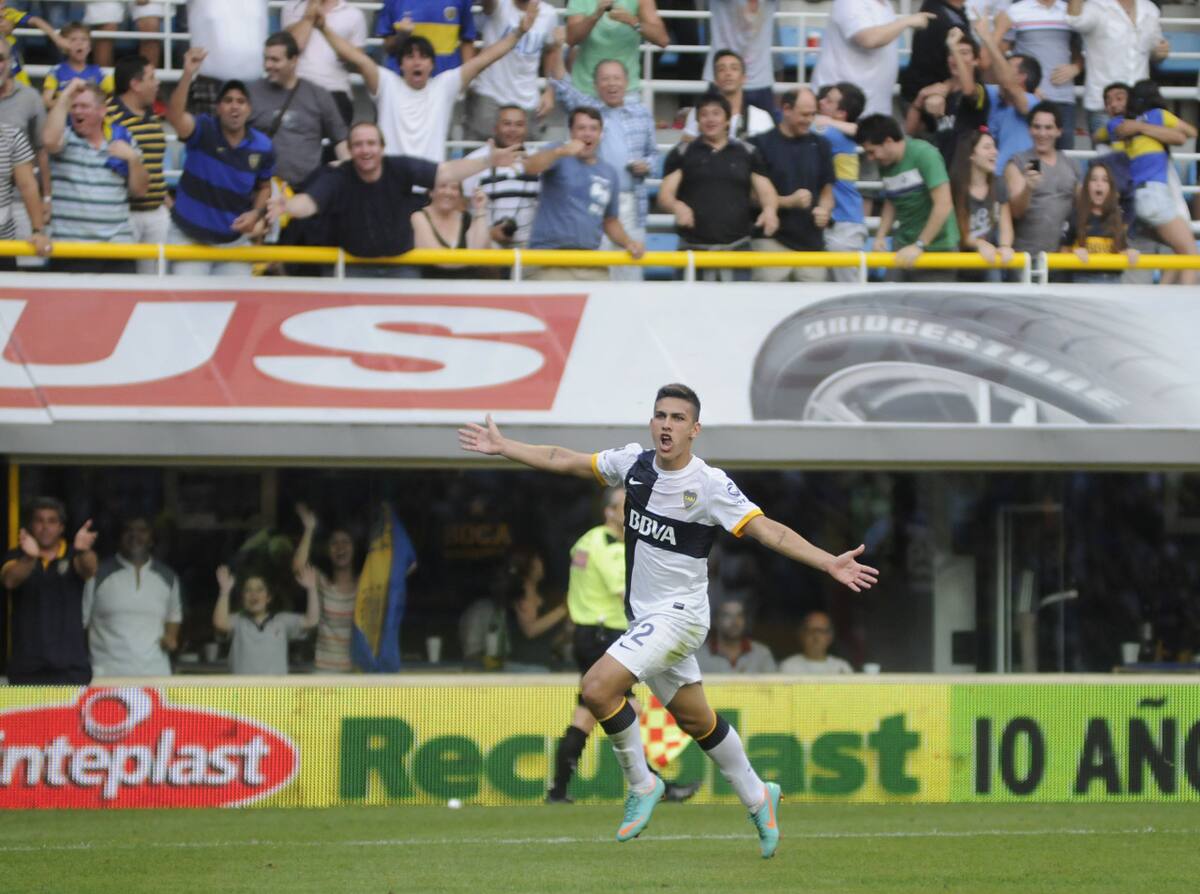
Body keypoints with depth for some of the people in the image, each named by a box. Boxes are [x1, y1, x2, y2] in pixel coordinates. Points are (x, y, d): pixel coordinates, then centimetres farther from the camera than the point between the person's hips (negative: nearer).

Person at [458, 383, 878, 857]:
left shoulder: (710, 484, -17)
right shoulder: (634, 462, 1)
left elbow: (766, 529, -21)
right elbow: (567, 462, 13)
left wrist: (829, 563, -31)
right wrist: (502, 446, 16)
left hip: (679, 615, -7)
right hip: (645, 616, 7)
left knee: (598, 687, -21)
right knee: (696, 719, 16)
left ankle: (641, 784, -2)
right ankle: (757, 797, 33)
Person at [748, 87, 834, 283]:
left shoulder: (820, 146, 11)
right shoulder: (761, 144, -2)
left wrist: (824, 210, -4)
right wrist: (788, 201, -16)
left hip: (812, 242, 4)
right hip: (772, 240, -4)